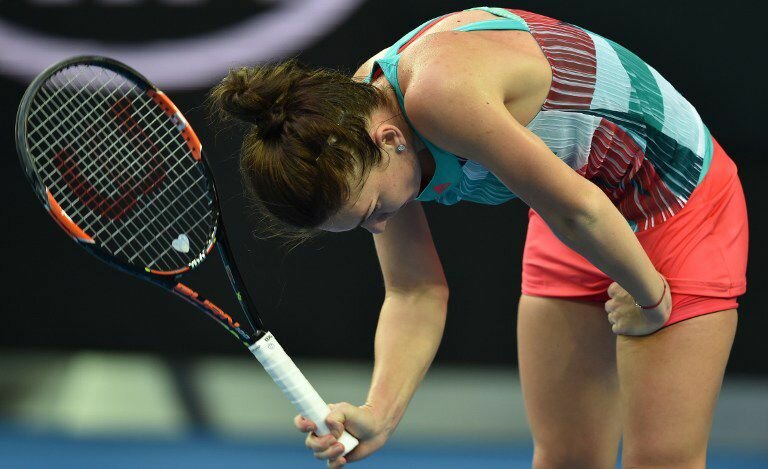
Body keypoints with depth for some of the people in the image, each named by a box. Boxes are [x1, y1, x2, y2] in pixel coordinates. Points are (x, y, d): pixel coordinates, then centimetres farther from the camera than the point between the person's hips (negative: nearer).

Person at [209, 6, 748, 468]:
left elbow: (577, 209, -29)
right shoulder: (355, 125, -11)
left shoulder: (440, 93, -37)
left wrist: (649, 295, -12)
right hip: (574, 227, 7)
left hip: (681, 204, -7)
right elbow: (416, 294, -7)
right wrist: (378, 413, -21)